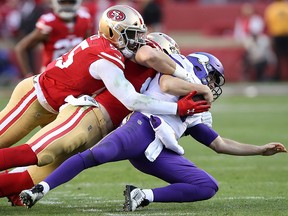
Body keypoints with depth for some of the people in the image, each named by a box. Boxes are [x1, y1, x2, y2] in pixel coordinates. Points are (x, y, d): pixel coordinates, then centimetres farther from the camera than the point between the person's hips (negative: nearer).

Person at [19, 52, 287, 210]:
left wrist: (261, 150, 39)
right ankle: (39, 190, -32)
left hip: (158, 154, 7)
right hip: (142, 128, -7)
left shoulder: (194, 116, 38)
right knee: (96, 154, -34)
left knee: (208, 187, -9)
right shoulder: (182, 65, 19)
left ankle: (143, 197, -16)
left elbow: (222, 144, 40)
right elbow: (167, 85, -4)